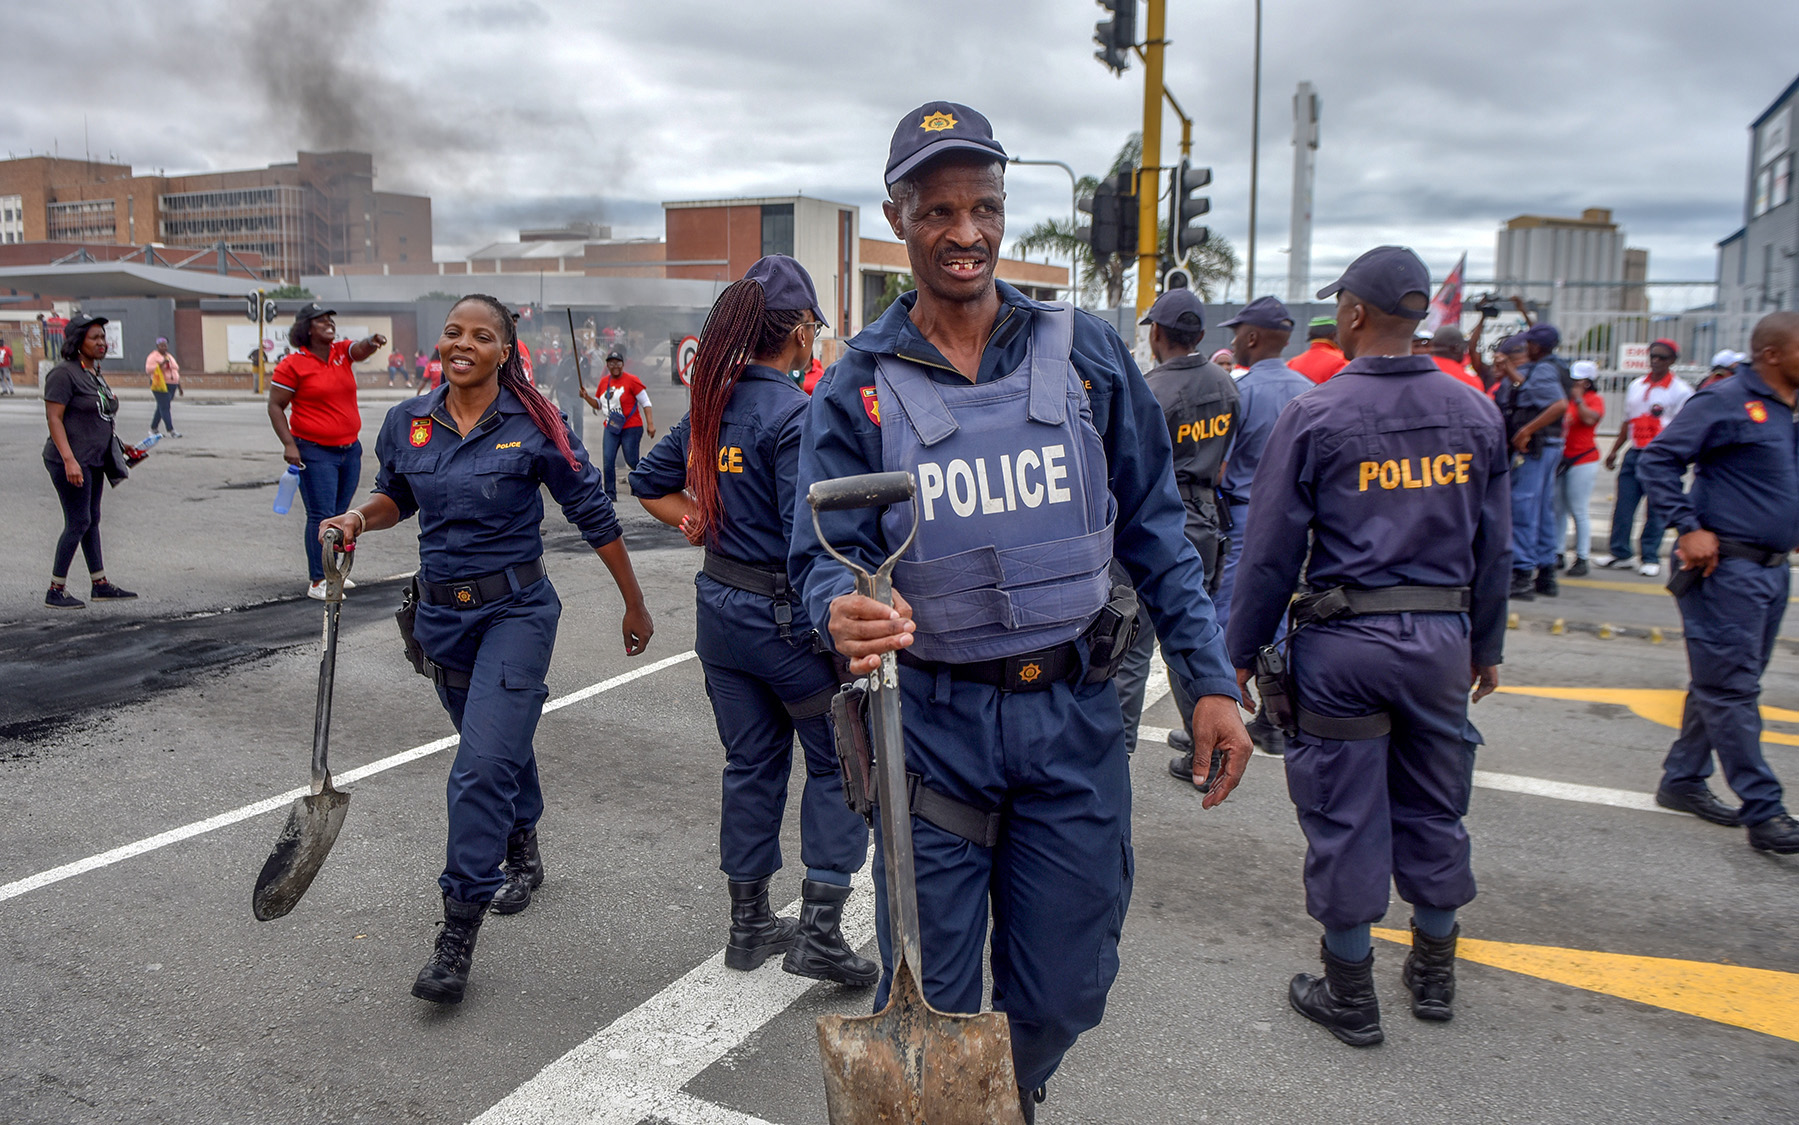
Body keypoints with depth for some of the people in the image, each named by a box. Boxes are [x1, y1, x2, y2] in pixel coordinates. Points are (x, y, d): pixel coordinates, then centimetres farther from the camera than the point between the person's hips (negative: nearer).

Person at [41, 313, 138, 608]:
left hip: (94, 460, 9)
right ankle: (55, 591, 1)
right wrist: (69, 460, -24)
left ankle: (100, 584, 19)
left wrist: (114, 451, 21)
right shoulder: (64, 373, -13)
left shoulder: (95, 373, 14)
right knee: (78, 523, -7)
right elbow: (54, 418, -17)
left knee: (92, 520, 13)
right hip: (71, 461, -9)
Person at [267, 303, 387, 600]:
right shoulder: (292, 364, -7)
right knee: (321, 515, -9)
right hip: (315, 452, -6)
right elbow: (275, 406, -5)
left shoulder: (343, 351, 8)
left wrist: (373, 341, -37)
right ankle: (317, 582, -4)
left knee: (340, 514, 14)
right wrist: (288, 444, -16)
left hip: (350, 449, 6)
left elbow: (362, 349, -12)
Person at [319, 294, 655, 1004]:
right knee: (499, 742, 22)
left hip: (516, 609, -5)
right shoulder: (408, 423, 1)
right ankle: (522, 854, 48)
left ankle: (458, 932, -6)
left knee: (483, 765, -14)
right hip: (442, 612, 5)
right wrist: (358, 518, -4)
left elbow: (592, 514, -4)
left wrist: (634, 603, 1)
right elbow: (396, 495, 20)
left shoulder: (533, 426, -11)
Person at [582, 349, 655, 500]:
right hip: (611, 429, 5)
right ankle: (610, 493, 1)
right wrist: (586, 397, 2)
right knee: (608, 460, -5)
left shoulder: (632, 380, -6)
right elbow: (598, 405, 21)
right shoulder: (603, 382, 10)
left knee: (632, 460, -4)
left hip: (631, 428, -5)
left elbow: (645, 403, -6)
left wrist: (650, 424, -14)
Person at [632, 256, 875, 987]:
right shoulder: (796, 415, -18)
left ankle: (749, 925, 28)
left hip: (721, 608, 7)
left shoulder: (713, 404, 5)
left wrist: (710, 528, 9)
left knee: (751, 762, 17)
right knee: (837, 762, 9)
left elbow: (649, 483, 15)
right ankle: (819, 930, 8)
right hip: (787, 616, -7)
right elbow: (808, 542, -23)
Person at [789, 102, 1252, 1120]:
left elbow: (1155, 527, 6)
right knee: (932, 1003, 8)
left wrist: (1209, 678, 0)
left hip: (1073, 716, 2)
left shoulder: (1086, 353, 2)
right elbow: (825, 550, -5)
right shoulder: (860, 386, -1)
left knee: (1063, 995, 14)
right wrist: (845, 609, -30)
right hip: (932, 722, -1)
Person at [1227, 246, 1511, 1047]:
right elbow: (1493, 545, 9)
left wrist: (1241, 652, 0)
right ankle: (1434, 972, 33)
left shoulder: (1314, 415, -10)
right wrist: (1486, 644, 20)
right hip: (1443, 636, 5)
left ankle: (1350, 995, 18)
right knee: (1433, 808, 18)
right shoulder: (1475, 414, 4)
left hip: (1343, 641, -4)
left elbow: (1271, 549, -9)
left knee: (1344, 816, 6)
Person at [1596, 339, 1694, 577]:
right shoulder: (1636, 386, 14)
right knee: (1623, 506, 3)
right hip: (1634, 452, 5)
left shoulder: (1680, 391, -3)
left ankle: (1650, 558, 8)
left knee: (1656, 510, 0)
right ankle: (1620, 554, 11)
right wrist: (1614, 450, 16)